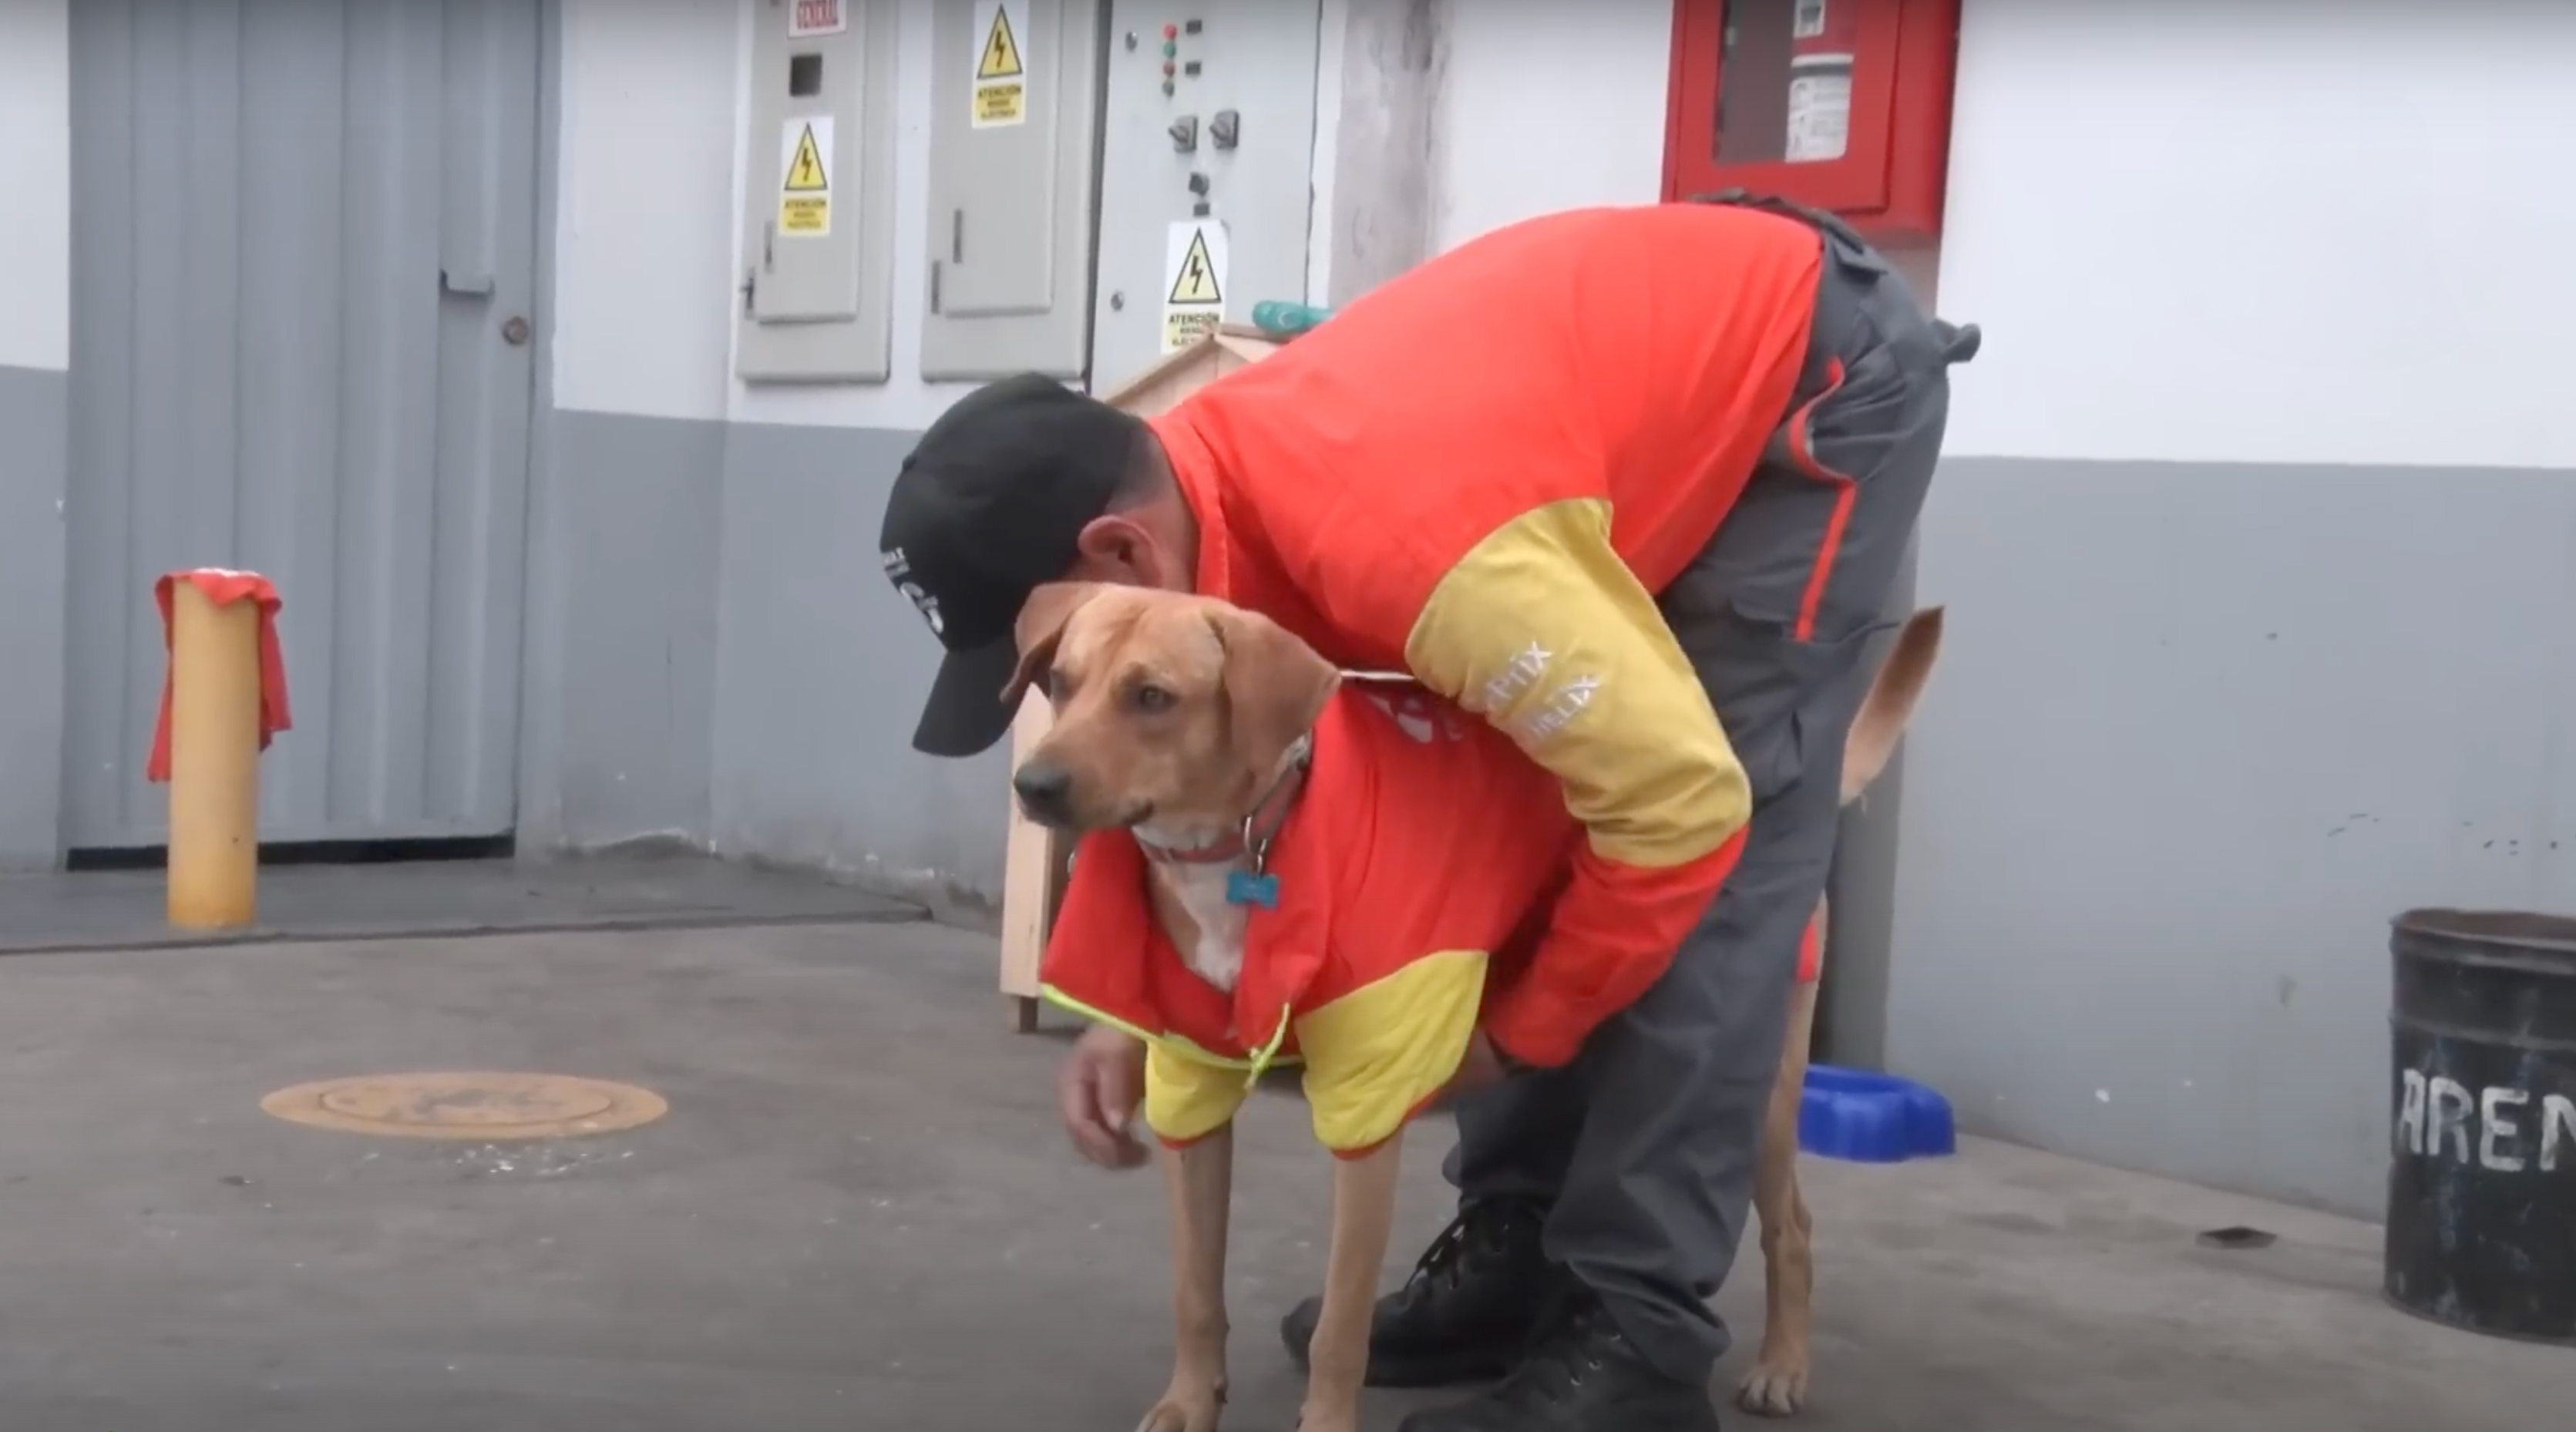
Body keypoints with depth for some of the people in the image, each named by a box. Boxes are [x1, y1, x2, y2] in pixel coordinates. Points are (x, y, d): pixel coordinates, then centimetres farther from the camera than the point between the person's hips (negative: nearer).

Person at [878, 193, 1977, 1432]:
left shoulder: (1396, 532, -41)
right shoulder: (1199, 496, -14)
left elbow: (1681, 806, -35)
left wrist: (1518, 1027, -19)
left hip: (1828, 375, -8)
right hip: (1669, 376, 8)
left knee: (1719, 868, -15)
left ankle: (1635, 1329, -9)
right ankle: (1518, 1253, 11)